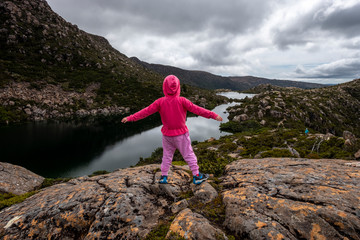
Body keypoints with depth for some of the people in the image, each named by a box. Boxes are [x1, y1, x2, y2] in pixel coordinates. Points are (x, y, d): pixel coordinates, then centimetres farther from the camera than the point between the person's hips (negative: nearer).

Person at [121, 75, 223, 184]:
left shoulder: (160, 102, -8)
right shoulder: (182, 101, -14)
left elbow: (146, 111, -6)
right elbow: (196, 109, -15)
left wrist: (131, 118, 3)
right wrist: (213, 115, -9)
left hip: (167, 135, 3)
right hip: (181, 134, -2)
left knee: (167, 156, 19)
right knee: (189, 155, 10)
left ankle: (163, 176, 26)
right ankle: (197, 176, 19)